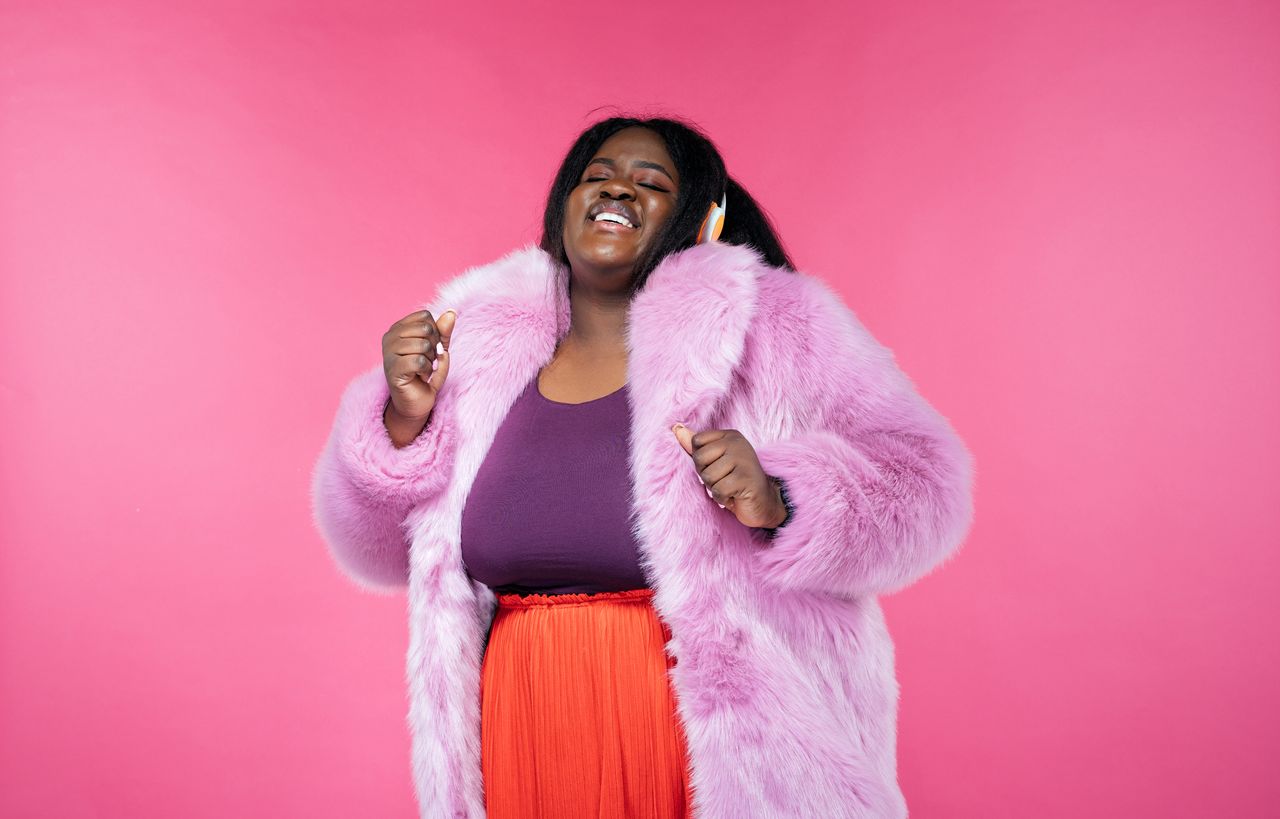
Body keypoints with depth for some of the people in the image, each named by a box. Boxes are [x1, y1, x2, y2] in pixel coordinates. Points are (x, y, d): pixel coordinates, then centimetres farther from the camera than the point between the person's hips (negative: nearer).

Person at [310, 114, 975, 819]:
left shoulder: (772, 328, -4)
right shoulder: (479, 344, 3)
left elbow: (922, 483, -9)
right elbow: (379, 550, 9)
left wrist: (778, 503, -26)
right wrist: (404, 420, -8)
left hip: (708, 744, -2)